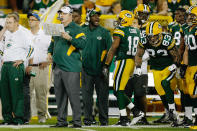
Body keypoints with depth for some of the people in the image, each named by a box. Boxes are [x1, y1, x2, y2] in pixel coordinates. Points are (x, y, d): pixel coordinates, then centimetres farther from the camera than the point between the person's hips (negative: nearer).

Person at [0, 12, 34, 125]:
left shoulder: (22, 34, -7)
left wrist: (22, 60, -12)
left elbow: (31, 48, -12)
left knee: (16, 93, -7)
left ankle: (18, 118, -5)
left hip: (16, 66, -8)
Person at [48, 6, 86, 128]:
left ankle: (77, 121, -6)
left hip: (71, 68, -8)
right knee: (59, 95, 10)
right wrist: (50, 52, 14)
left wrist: (70, 38, -24)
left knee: (73, 95, -8)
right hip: (58, 67, 8)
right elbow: (53, 43, 32)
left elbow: (83, 44, -16)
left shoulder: (76, 29, -4)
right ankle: (61, 120, 16)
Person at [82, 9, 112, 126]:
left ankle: (104, 119, 6)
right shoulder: (83, 32, 9)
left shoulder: (105, 32, 2)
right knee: (87, 95, 3)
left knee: (102, 96, 0)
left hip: (100, 68, -2)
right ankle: (88, 118, 9)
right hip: (87, 68, 2)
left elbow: (109, 50, 1)